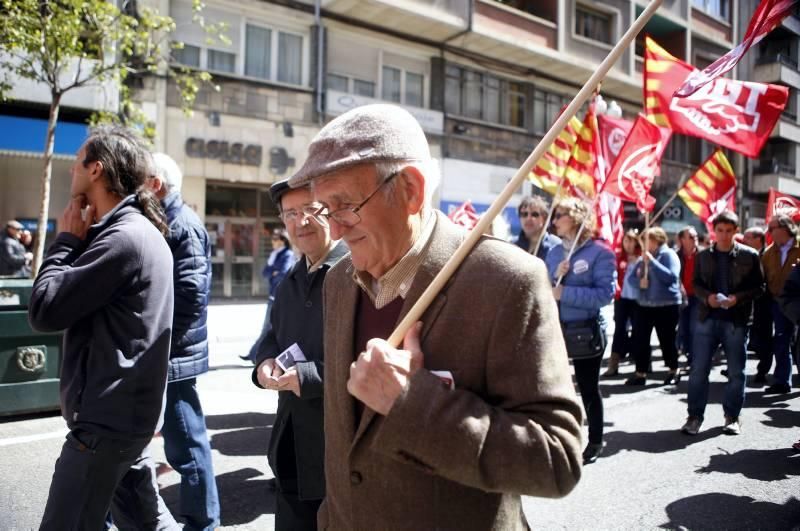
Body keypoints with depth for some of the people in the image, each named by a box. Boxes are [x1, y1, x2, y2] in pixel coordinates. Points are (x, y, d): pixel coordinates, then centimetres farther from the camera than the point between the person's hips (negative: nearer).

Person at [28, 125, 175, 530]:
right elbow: (75, 300, 17)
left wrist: (66, 240, -9)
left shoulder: (124, 238, -20)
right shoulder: (138, 232, 13)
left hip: (107, 418, -10)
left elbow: (43, 311, -18)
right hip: (123, 411, 10)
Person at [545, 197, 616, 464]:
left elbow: (606, 293, -20)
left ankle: (595, 441, 28)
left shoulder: (600, 252, -10)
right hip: (555, 328, 5)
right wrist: (554, 276, -12)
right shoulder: (554, 252, 7)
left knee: (588, 387, 10)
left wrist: (565, 293, -20)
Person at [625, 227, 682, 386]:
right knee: (639, 339, 0)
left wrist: (652, 261, -21)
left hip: (667, 305, -6)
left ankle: (673, 371, 21)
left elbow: (672, 276, -20)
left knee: (666, 340, 3)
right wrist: (639, 281, -8)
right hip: (645, 304, 6)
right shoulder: (644, 257, 15)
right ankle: (641, 373, 7)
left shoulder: (669, 254, -5)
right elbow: (631, 277, 15)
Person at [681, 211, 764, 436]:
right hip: (707, 318, 1)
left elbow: (759, 286, 0)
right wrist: (707, 297, -10)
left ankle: (732, 417, 23)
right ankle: (695, 416, 11)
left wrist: (737, 298, -16)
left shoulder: (749, 255, 0)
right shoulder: (704, 255, 7)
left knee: (736, 372, 8)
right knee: (698, 369, 1)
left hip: (736, 320, -1)